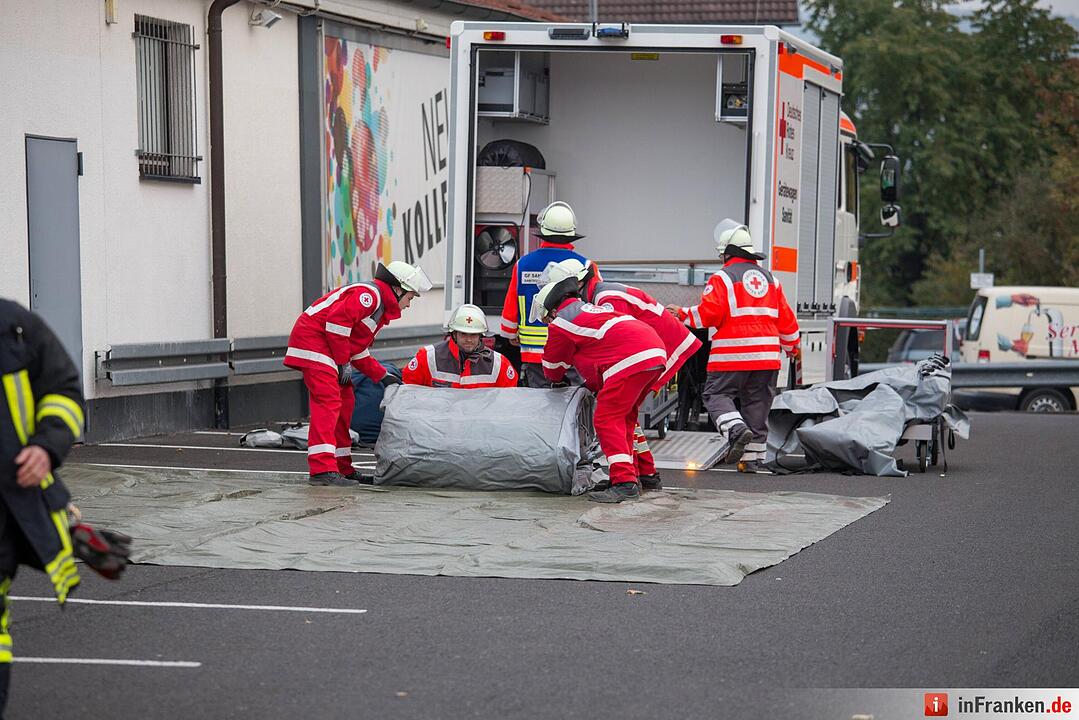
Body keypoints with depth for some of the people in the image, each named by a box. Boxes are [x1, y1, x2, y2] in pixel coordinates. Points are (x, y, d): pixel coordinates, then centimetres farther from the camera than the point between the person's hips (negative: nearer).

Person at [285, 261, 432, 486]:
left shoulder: (381, 307, 21)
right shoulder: (370, 294, -12)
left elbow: (359, 350, 25)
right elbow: (337, 320, -23)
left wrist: (382, 376, 18)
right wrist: (343, 362, -17)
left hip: (326, 346, 11)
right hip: (312, 339, -11)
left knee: (344, 402, 14)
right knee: (328, 401, -20)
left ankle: (342, 467, 21)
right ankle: (322, 469, -28)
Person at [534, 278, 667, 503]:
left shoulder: (562, 323, 6)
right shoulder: (590, 309, 33)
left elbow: (552, 368, 19)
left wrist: (557, 380, 40)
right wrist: (594, 386, 37)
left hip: (631, 360, -9)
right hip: (656, 352, 9)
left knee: (608, 419, -9)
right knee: (624, 418, 19)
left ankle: (624, 482, -19)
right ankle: (629, 476, 22)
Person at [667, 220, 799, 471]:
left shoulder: (723, 278, -4)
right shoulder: (769, 278, 16)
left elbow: (708, 312, -15)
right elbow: (785, 317, 20)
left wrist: (682, 314, 0)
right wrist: (791, 345, 35)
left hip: (733, 354, -5)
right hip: (767, 355, 5)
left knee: (716, 394, 2)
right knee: (757, 402, 10)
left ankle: (737, 430, -23)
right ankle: (752, 456, 10)